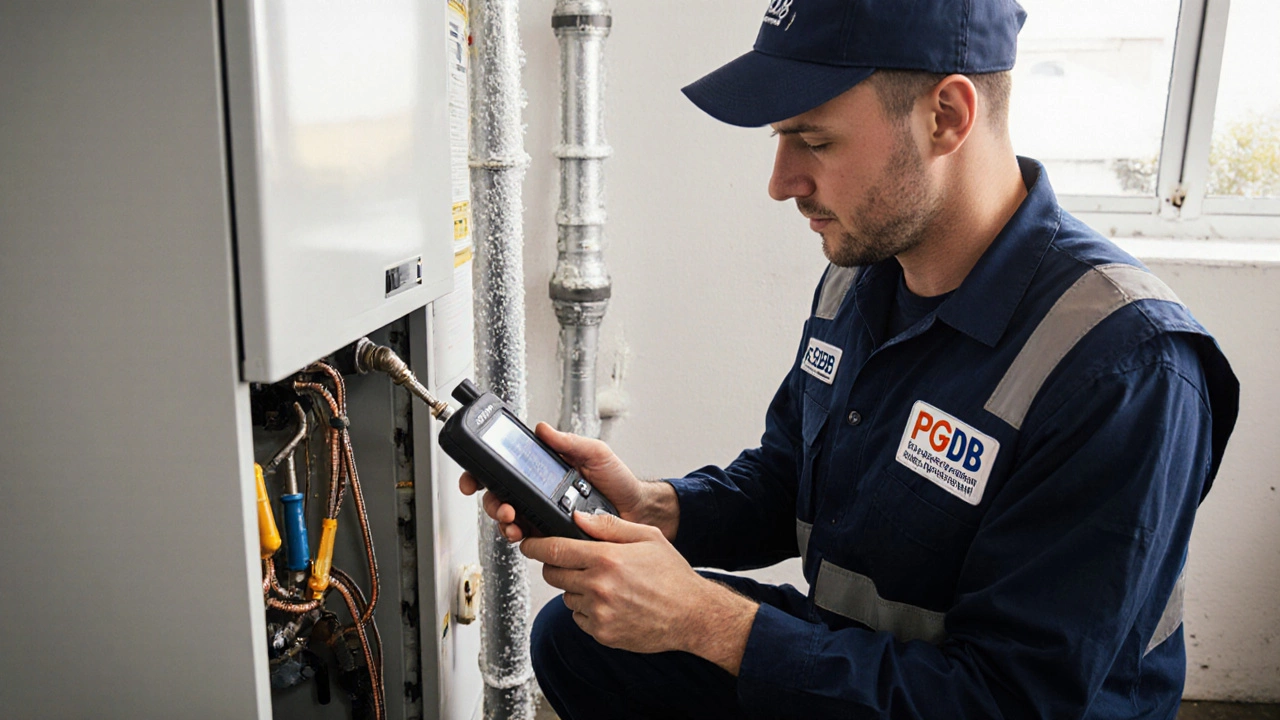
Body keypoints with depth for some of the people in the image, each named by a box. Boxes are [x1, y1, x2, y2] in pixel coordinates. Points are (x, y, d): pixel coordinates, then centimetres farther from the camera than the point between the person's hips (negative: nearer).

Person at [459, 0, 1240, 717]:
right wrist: (654, 508, -14)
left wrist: (705, 620, -30)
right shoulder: (860, 278, -3)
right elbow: (782, 483, 6)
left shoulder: (1126, 369, -29)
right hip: (843, 648, 7)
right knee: (571, 635, 2)